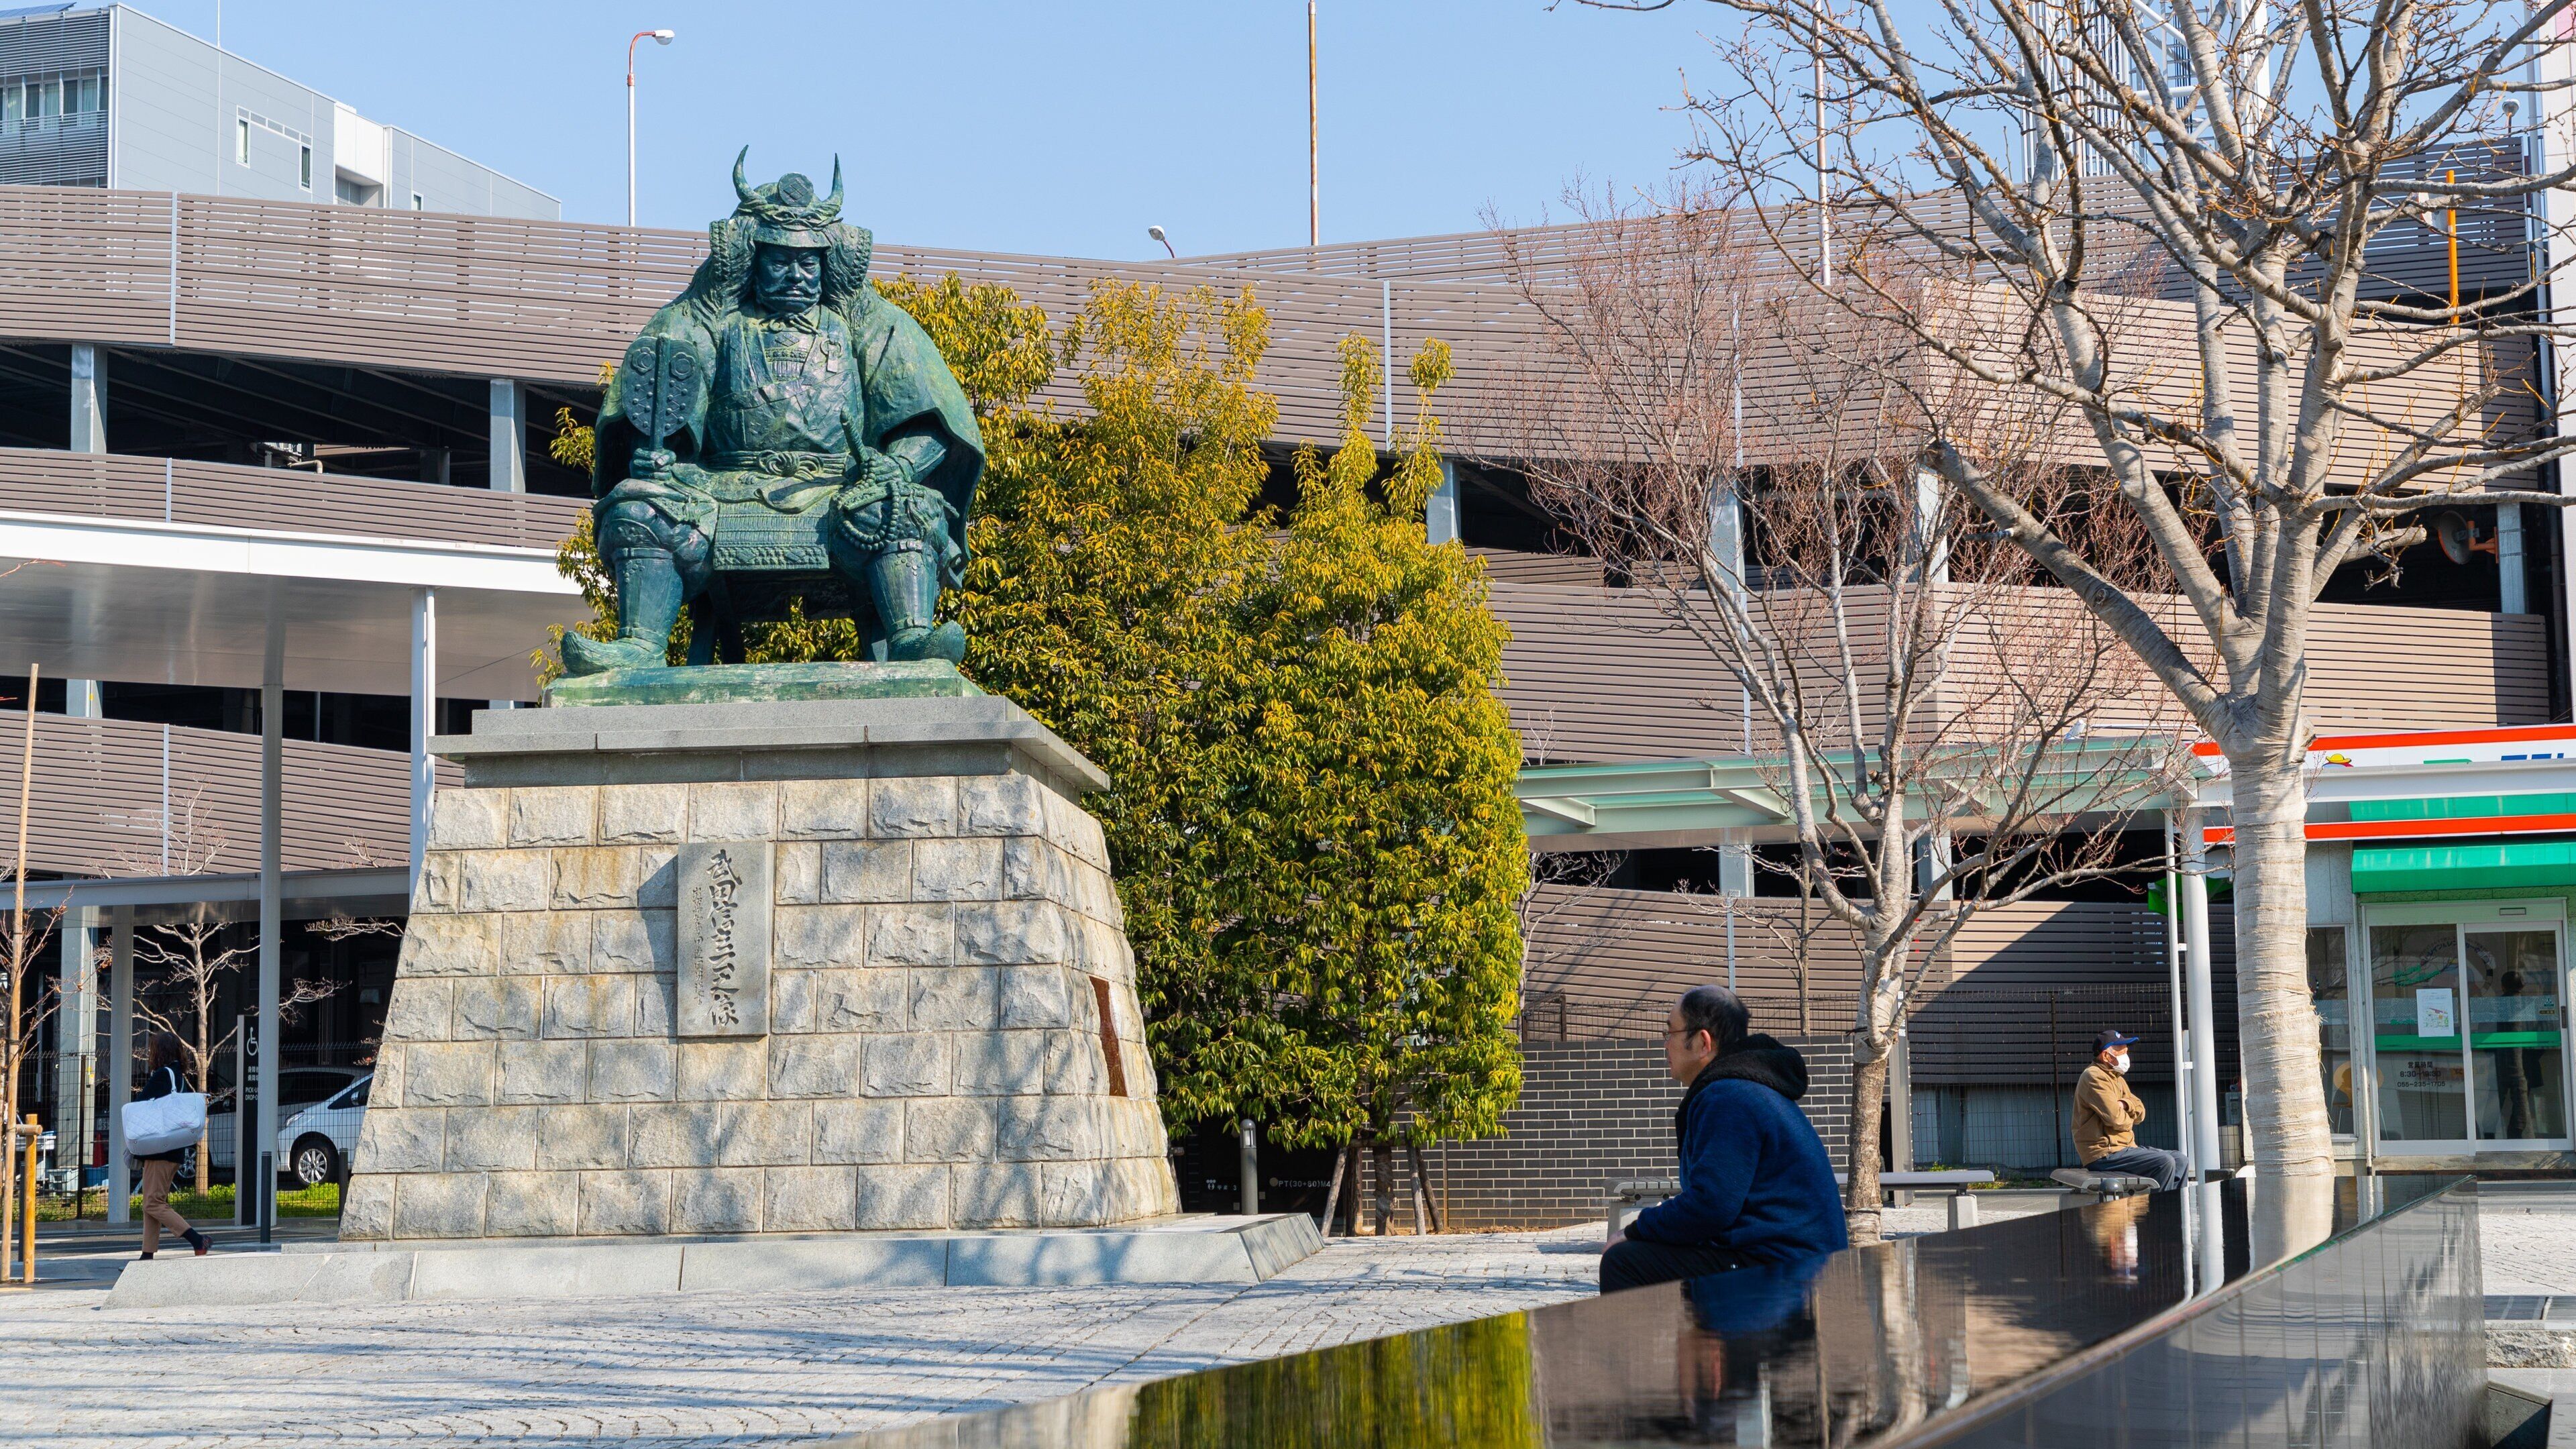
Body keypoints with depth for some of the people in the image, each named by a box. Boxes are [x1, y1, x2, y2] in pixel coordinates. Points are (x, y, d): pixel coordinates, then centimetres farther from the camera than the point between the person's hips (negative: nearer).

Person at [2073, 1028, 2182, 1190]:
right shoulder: (2094, 1077, -12)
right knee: (2164, 1163, -23)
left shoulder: (2117, 1078, 21)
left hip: (2123, 1148, 10)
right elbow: (2116, 1119, -20)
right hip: (2104, 1153, -10)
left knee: (2179, 1161, 6)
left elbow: (2140, 1113, 15)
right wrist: (2129, 1119, 2)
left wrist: (2126, 1104, -7)